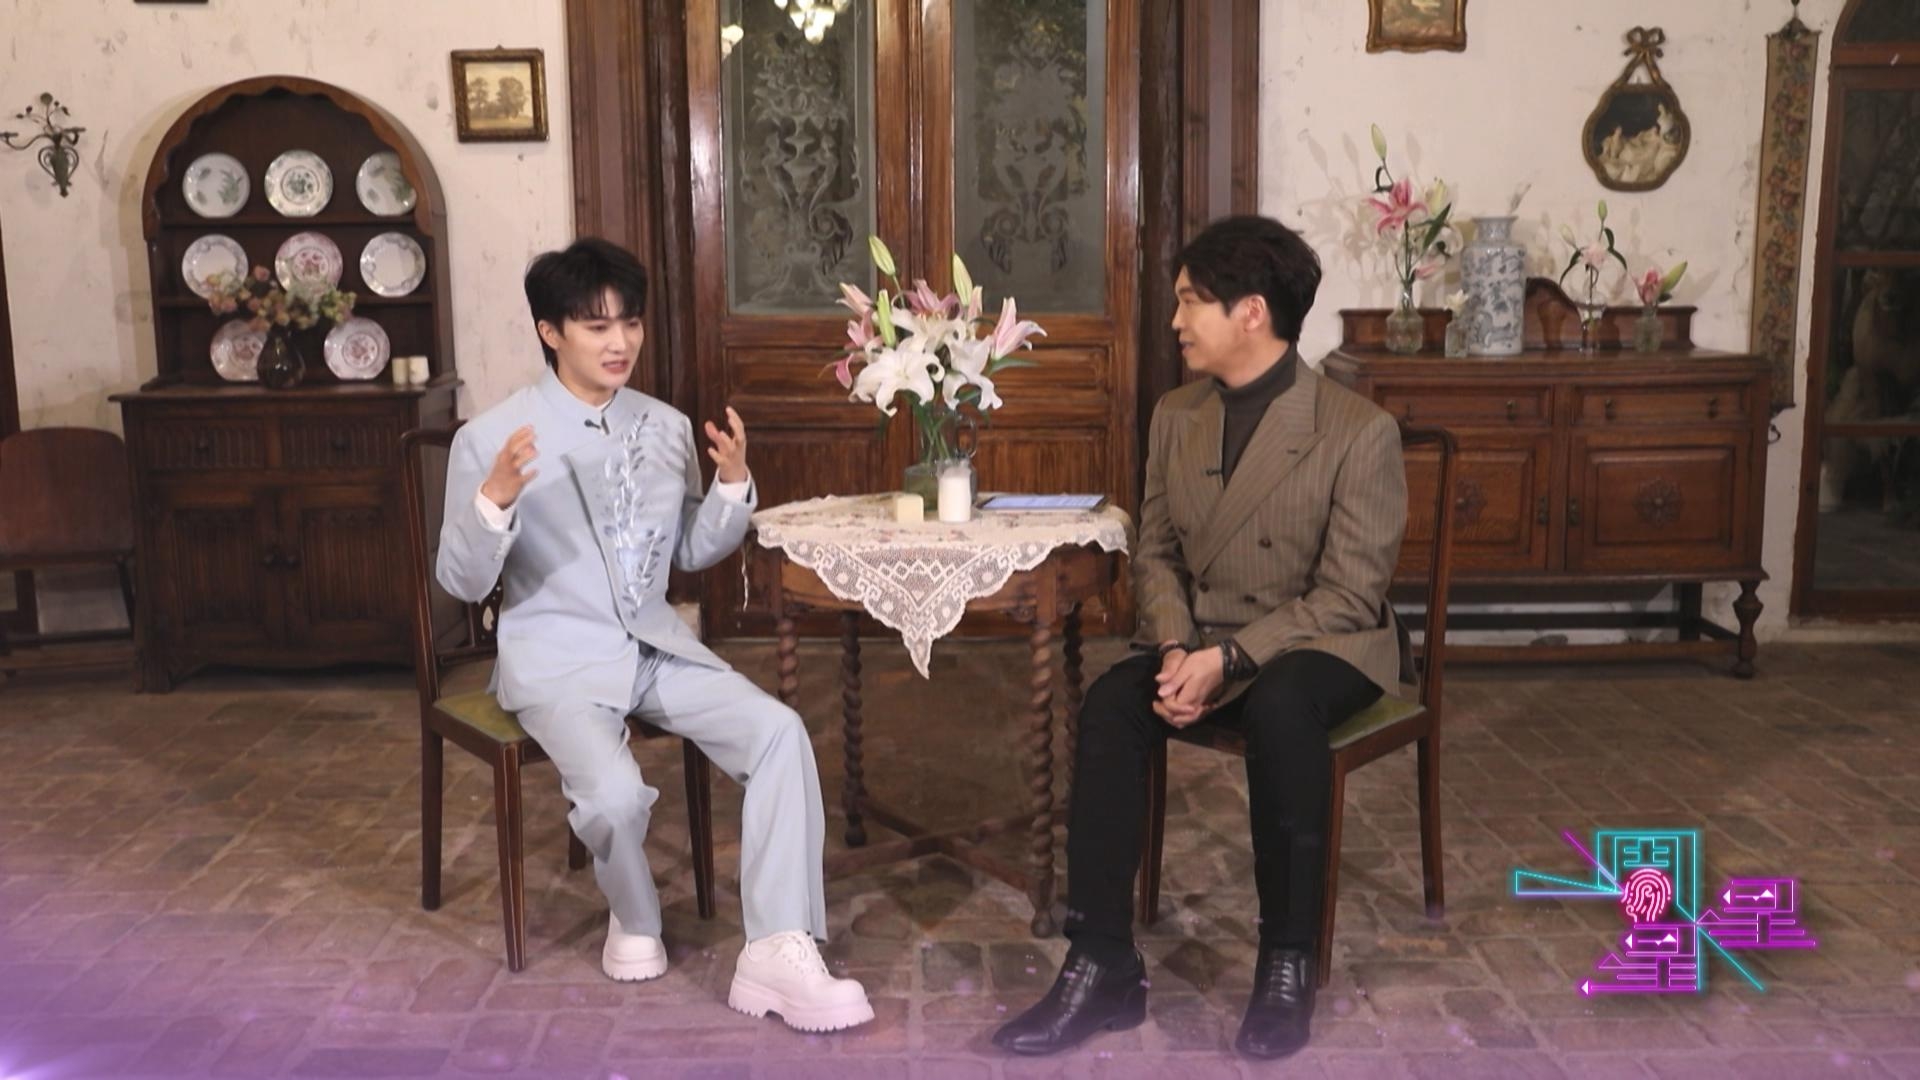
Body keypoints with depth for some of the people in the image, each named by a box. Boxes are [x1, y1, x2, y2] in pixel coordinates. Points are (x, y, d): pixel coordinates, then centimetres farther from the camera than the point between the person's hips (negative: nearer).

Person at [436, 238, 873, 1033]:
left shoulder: (667, 426, 6)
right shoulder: (491, 437, -9)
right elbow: (463, 582, -8)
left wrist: (733, 487, -5)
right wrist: (493, 501, -27)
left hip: (656, 645, 5)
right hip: (558, 659, -4)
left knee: (779, 731, -18)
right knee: (615, 792, -30)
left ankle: (777, 953, -15)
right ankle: (634, 920, 6)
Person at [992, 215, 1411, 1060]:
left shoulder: (1359, 431, -14)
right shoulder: (1175, 416, 4)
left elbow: (1348, 595, -16)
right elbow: (1156, 552, 8)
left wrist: (1231, 658, -26)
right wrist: (1175, 648, -12)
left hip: (1323, 646, -4)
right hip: (1200, 643, 5)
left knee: (1277, 707, -38)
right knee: (1109, 704, -26)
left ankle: (1287, 964, -22)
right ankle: (1102, 967, -21)